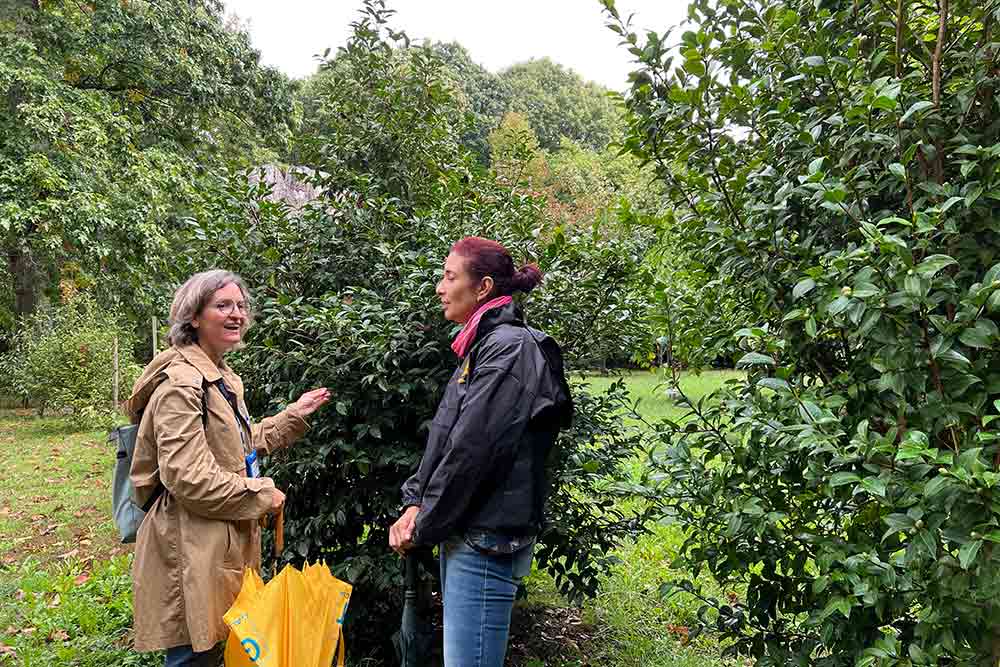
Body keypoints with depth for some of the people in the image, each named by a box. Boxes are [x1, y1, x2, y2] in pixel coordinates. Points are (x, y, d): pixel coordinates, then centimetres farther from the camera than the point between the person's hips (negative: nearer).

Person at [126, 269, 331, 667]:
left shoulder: (223, 378, 14)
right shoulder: (181, 383, -18)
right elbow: (188, 478, -25)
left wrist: (294, 415, 19)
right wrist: (262, 495, -15)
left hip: (225, 543, 10)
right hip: (191, 550, -10)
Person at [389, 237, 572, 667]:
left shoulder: (509, 347, -15)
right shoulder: (481, 346, 15)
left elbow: (471, 450, -19)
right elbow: (443, 439, 15)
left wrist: (424, 528, -10)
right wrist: (414, 505, 3)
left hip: (486, 541, -10)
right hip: (463, 535, 10)